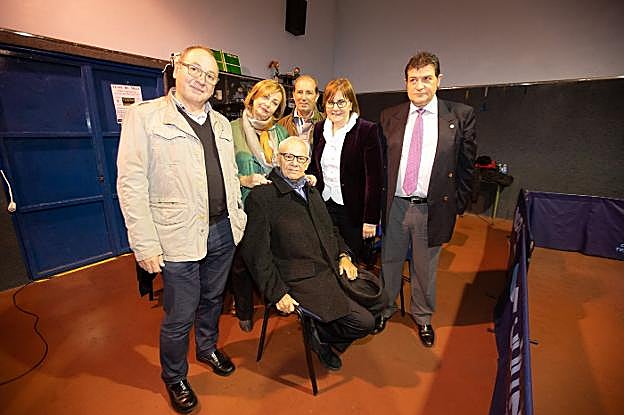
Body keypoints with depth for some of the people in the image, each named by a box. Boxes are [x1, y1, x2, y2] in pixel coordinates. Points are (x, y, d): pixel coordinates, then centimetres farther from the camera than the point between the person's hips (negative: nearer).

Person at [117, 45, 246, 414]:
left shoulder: (221, 123, 13)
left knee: (212, 300, 22)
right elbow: (131, 183, -10)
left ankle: (208, 348, 49)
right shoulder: (144, 116, -5)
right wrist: (145, 244, -13)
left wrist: (237, 217, 10)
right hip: (179, 237, -5)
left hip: (223, 231, 6)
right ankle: (175, 377, 38)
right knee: (179, 316, 10)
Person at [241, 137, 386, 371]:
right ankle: (320, 337, 18)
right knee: (364, 322, -13)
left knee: (379, 299, 1)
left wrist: (343, 255, 5)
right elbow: (256, 253, -12)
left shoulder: (313, 193, 16)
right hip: (301, 280, -8)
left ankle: (323, 331, 22)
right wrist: (277, 294, -15)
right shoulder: (261, 196, -9)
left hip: (333, 270, 8)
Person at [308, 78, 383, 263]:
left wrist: (370, 219, -13)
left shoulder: (367, 130, -8)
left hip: (352, 212, -4)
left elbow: (374, 179, -10)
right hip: (323, 207, 4)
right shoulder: (319, 128, 8)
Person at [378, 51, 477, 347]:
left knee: (425, 268, 15)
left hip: (432, 209, -1)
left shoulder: (461, 116, 0)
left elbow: (466, 165, 2)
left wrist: (458, 206, 0)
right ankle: (385, 309, 41)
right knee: (389, 263, 16)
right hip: (394, 206, 2)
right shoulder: (389, 117, 4)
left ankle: (423, 317, 40)